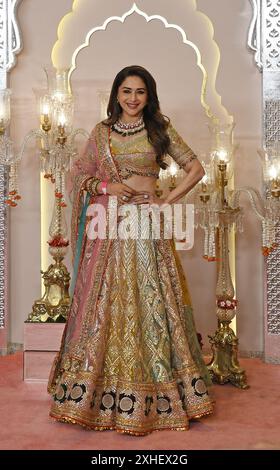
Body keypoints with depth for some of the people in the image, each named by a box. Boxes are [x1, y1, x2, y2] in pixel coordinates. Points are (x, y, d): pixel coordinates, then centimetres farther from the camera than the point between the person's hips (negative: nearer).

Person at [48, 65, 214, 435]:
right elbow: (80, 175, 12)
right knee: (104, 303, 3)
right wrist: (106, 186, -7)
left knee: (150, 302, 1)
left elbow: (196, 168, 7)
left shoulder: (161, 129, 7)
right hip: (108, 225, 1)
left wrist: (169, 200, -2)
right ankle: (95, 391, 18)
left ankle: (155, 393, 17)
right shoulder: (101, 131, 11)